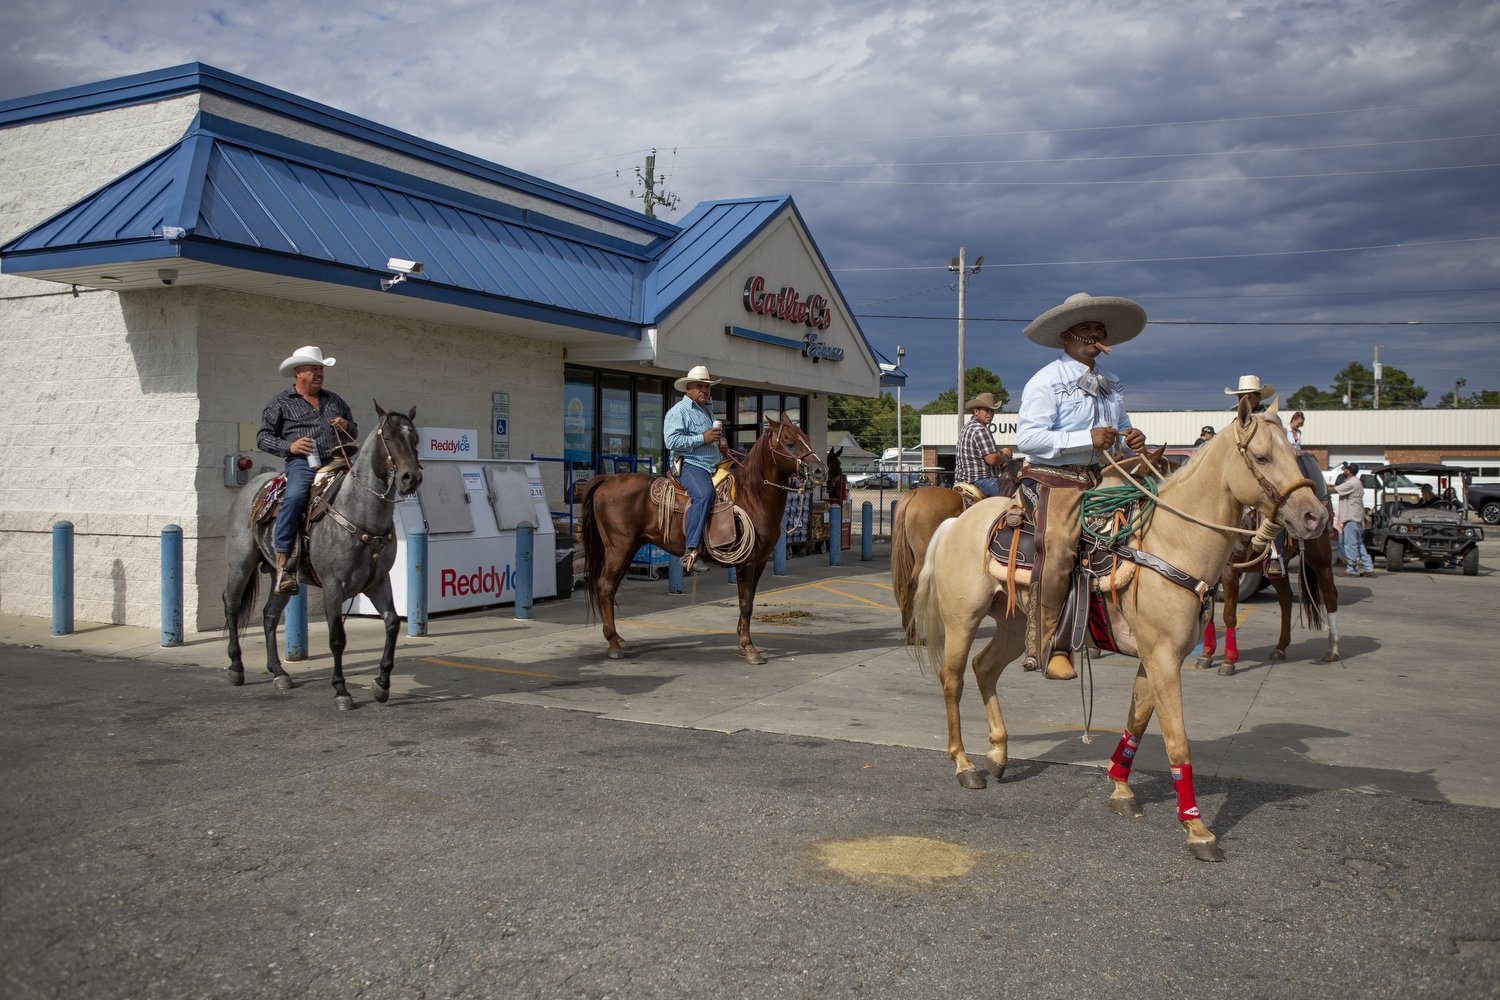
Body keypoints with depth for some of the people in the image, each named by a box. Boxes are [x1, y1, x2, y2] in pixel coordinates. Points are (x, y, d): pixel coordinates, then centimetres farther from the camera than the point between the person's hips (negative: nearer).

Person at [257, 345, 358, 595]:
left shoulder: (335, 400, 24)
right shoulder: (281, 403, 12)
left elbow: (354, 432, 31)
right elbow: (263, 437, 9)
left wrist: (346, 427, 7)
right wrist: (289, 446, -8)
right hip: (302, 462, -4)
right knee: (294, 497, -33)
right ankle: (283, 560, -29)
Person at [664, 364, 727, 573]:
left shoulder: (708, 409, 23)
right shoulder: (678, 411, -4)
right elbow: (672, 440, -18)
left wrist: (719, 440, 18)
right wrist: (703, 438, -18)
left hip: (713, 465, 10)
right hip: (689, 464, -10)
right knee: (704, 495, -35)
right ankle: (691, 550, -39)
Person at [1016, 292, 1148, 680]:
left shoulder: (1112, 386, 19)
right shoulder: (1046, 381, -5)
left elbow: (1121, 430, 30)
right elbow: (1027, 438, -15)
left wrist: (1133, 440, 5)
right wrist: (1087, 439, -20)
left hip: (1100, 477, 8)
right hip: (1053, 478, -8)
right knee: (1057, 549, -22)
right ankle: (1045, 648, -16)